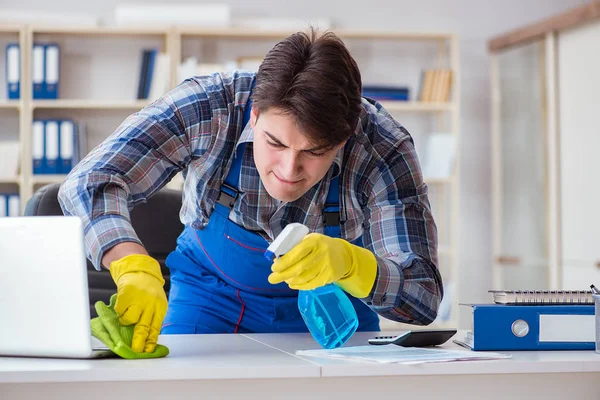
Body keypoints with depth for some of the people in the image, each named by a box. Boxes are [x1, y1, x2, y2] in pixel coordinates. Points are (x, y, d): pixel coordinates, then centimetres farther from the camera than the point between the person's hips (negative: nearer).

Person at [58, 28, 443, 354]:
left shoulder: (385, 149, -27)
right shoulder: (208, 108, -28)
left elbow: (425, 296, -26)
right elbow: (90, 183, -32)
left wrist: (349, 263, -48)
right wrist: (134, 266, -53)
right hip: (212, 298, -1)